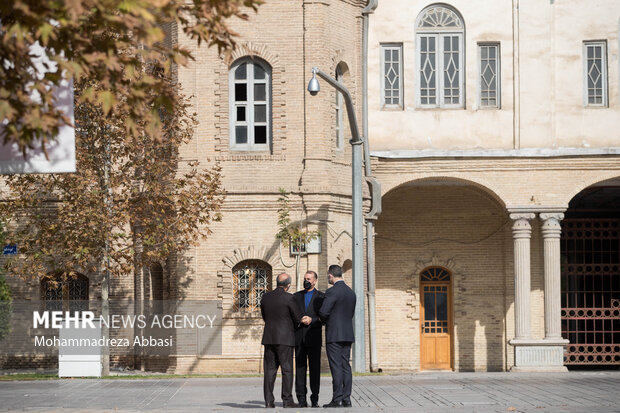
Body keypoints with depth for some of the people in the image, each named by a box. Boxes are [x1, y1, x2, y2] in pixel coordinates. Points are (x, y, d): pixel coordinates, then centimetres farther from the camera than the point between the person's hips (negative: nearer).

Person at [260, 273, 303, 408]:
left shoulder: (266, 297, 7)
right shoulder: (288, 298, -10)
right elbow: (299, 318, -5)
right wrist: (292, 325, 16)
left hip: (269, 338, 5)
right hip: (285, 338, -5)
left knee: (270, 369, 5)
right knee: (287, 369, -1)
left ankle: (269, 400, 2)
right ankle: (287, 400, -4)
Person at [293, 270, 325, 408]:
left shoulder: (321, 297, 7)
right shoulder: (296, 296, 14)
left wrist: (311, 320, -15)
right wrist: (299, 320, -10)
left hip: (313, 338, -2)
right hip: (299, 338, 2)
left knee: (315, 368, -3)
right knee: (300, 368, -1)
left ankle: (315, 399, 1)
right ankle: (301, 399, 1)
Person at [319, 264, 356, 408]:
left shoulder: (332, 291, -12)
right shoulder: (351, 292, 13)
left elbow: (323, 312, -17)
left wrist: (325, 321, 5)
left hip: (334, 335, -8)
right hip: (348, 334, 8)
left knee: (336, 367, -7)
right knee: (345, 366, 8)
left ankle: (337, 400, -8)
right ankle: (346, 399, 7)